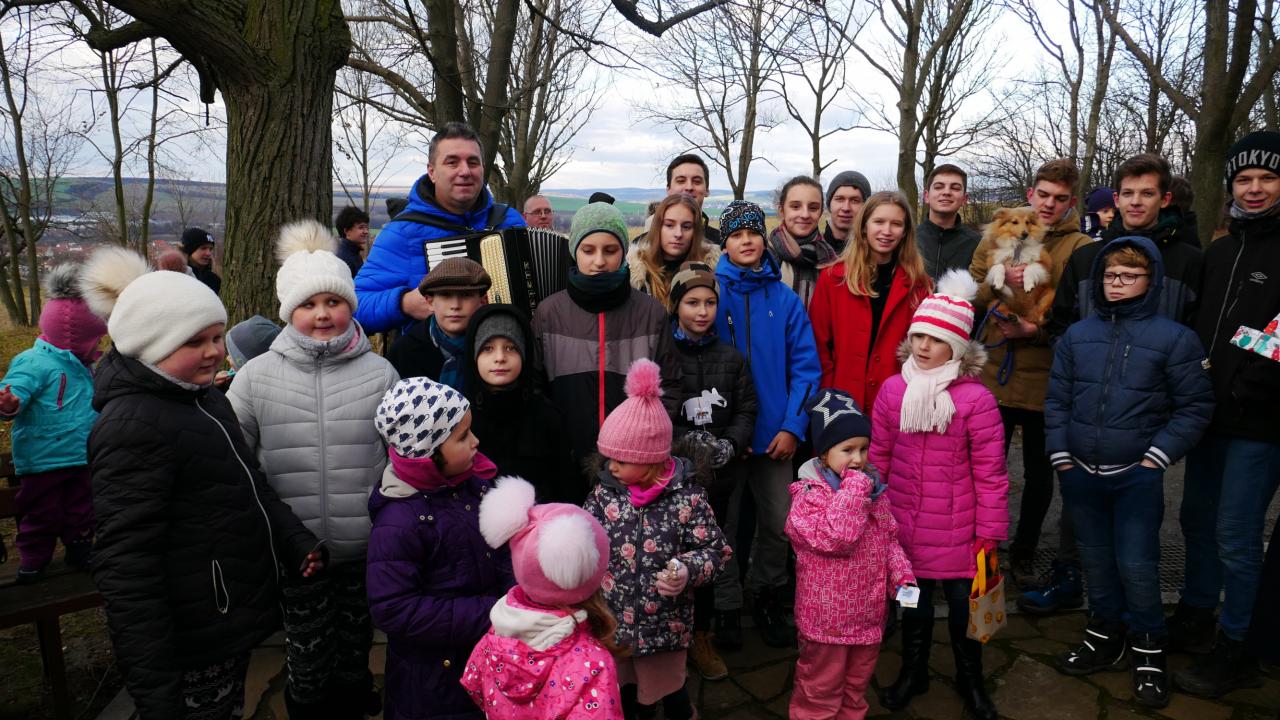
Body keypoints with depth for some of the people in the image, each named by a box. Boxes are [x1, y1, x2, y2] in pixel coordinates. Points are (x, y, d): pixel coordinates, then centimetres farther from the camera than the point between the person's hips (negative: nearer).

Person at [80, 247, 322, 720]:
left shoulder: (203, 398, 7)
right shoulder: (133, 424, -22)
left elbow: (248, 486, 18)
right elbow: (124, 568, -25)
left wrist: (296, 540, 5)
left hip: (231, 623, 9)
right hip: (193, 651, -9)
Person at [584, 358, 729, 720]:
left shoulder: (686, 497, -18)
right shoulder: (604, 492, -8)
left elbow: (715, 550, -12)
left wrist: (688, 572, -29)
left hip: (663, 623, -3)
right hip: (612, 620, 3)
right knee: (623, 690, 25)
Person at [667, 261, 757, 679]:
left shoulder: (731, 357, 9)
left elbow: (746, 410, 8)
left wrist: (728, 445, -8)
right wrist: (689, 442, -16)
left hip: (721, 472, 3)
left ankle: (703, 630, 27)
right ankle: (700, 634, 19)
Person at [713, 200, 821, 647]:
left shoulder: (785, 299, 0)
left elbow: (805, 367, -1)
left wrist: (792, 426, -9)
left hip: (774, 433, 2)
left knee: (778, 522, 11)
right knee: (722, 522, 11)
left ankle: (768, 598, 32)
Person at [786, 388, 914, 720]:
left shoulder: (873, 487, 3)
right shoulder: (808, 495, -19)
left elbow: (889, 538, 11)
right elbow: (835, 537, -33)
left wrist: (901, 574, -3)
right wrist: (854, 490, -27)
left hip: (869, 611, 6)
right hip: (827, 614, -6)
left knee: (858, 681, 24)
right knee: (822, 687, 10)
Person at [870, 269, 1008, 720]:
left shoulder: (975, 398, -13)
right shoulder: (893, 390, -2)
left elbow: (990, 471, -9)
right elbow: (878, 455, 6)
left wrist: (990, 530, -7)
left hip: (956, 527, -3)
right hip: (904, 522, 3)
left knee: (963, 602, 13)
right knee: (912, 599, 18)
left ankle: (970, 679, 37)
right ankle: (913, 671, 40)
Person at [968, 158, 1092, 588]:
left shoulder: (1081, 249, -2)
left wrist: (1036, 330, -22)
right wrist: (1000, 282, -18)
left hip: (1046, 382, -1)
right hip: (993, 375, 2)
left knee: (1039, 475, 12)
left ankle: (1023, 556, 31)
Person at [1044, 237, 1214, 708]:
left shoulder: (1174, 337, -5)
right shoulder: (1077, 335, 5)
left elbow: (1195, 406, -4)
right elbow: (1057, 399, 8)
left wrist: (1158, 456, -10)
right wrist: (1061, 455, 1)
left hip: (1137, 475, -4)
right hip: (1081, 473, 4)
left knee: (1136, 565, 1)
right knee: (1096, 559, 16)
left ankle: (1148, 651, 22)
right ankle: (1105, 638, 33)